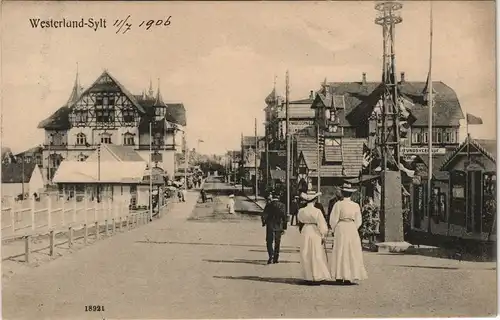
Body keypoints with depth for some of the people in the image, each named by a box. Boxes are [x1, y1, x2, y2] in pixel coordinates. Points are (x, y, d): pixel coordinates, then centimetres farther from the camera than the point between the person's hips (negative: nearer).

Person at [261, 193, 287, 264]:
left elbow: (263, 215, -8)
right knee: (277, 242, 12)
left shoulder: (268, 205, -8)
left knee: (269, 242, 5)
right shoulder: (282, 205, -3)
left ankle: (271, 256, -13)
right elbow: (284, 217, -3)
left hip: (270, 226, -2)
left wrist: (264, 222, 11)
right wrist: (284, 228, 3)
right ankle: (276, 258, 15)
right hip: (279, 227, 2)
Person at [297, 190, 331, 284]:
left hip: (305, 231, 4)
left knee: (306, 255, 11)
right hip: (315, 232, -4)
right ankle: (318, 275, 4)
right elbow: (322, 224, -12)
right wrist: (323, 235, -4)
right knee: (317, 255, 4)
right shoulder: (317, 211, -14)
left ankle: (308, 276, 15)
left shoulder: (301, 211, -3)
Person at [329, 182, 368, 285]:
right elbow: (358, 221, 4)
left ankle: (339, 276, 8)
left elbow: (333, 220, -6)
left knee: (340, 252, 7)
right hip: (352, 230, 2)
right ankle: (348, 277, 7)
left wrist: (335, 230, 9)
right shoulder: (356, 205, -1)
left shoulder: (338, 204, -9)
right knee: (352, 252, 8)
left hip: (340, 228, -2)